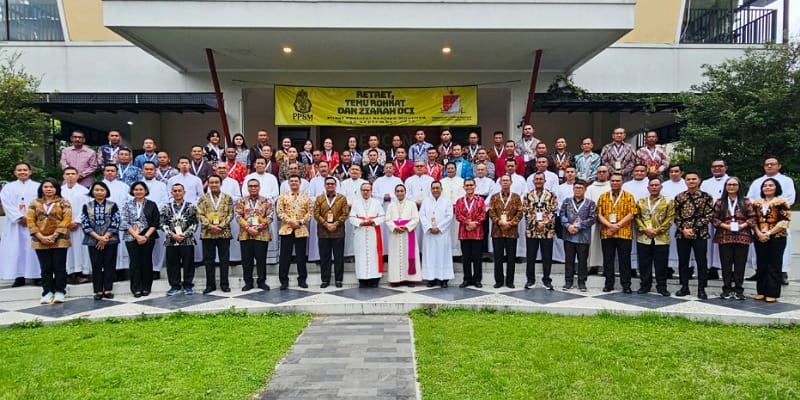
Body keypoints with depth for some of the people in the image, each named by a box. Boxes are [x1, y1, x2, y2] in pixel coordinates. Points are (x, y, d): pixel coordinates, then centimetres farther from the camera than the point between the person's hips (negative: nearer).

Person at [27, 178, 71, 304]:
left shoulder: (63, 202, 1)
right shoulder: (35, 203, 9)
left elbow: (66, 220, -7)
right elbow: (30, 221, 3)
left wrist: (54, 236, -14)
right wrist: (40, 236, -9)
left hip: (59, 240, -3)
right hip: (40, 241, 3)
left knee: (59, 267, 0)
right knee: (46, 268, 7)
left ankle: (59, 292, 6)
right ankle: (47, 292, 12)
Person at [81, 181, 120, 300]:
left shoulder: (113, 205, 3)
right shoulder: (87, 206, 6)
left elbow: (115, 223, -3)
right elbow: (85, 224, -1)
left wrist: (105, 238, -12)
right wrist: (98, 237, -12)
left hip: (110, 240, -1)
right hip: (93, 241, 1)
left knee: (109, 265, 2)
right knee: (96, 266, 4)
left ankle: (108, 290, 10)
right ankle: (98, 291, 11)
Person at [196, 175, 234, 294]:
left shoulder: (228, 198, 7)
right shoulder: (203, 198, 7)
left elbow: (230, 214, 1)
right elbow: (200, 215, 0)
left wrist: (221, 226, -12)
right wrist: (210, 226, -13)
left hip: (224, 233, 0)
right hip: (207, 233, 1)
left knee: (224, 259, 3)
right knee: (208, 260, 5)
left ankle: (224, 284, 12)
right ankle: (210, 284, 13)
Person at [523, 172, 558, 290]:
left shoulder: (551, 195, 4)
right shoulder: (528, 196, 6)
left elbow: (553, 212, -3)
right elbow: (526, 212, 0)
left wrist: (544, 223, -14)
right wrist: (536, 223, -11)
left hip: (548, 231, -1)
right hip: (531, 230, 1)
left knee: (547, 257, 5)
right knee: (530, 256, 6)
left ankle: (546, 280, 16)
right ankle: (530, 279, 17)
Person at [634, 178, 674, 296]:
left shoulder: (668, 202, 4)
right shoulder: (641, 202, 12)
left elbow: (669, 219, -3)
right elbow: (637, 217, 6)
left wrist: (657, 231, -12)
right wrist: (645, 229, -10)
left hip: (661, 239, -2)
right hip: (643, 238, 2)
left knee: (661, 264, 2)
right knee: (644, 264, 6)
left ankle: (661, 287, 13)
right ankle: (645, 285, 16)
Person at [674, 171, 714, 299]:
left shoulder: (706, 197, 0)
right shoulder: (679, 197, 6)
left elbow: (708, 216, -5)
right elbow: (676, 216, 4)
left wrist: (694, 229, -12)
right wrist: (683, 229, -10)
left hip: (700, 234, -2)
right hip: (682, 234, 2)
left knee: (702, 262, 1)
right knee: (683, 262, 7)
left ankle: (701, 289, 10)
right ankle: (684, 287, 18)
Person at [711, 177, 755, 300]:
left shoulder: (746, 202, 7)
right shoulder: (720, 202, 7)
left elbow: (752, 217, 3)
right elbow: (714, 218, 3)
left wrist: (743, 225, -11)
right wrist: (726, 226, -10)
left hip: (742, 237, 0)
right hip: (724, 237, 0)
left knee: (740, 264, 2)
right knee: (726, 264, 4)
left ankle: (738, 290, 12)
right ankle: (727, 289, 12)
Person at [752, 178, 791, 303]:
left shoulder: (781, 202, -2)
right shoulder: (757, 203, 11)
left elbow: (785, 221, -10)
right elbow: (753, 220, 9)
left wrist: (769, 233, -14)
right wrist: (759, 233, -7)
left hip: (777, 238, -4)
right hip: (760, 238, 4)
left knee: (774, 266, 0)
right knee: (761, 265, 7)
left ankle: (772, 294, 5)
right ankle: (761, 291, 14)